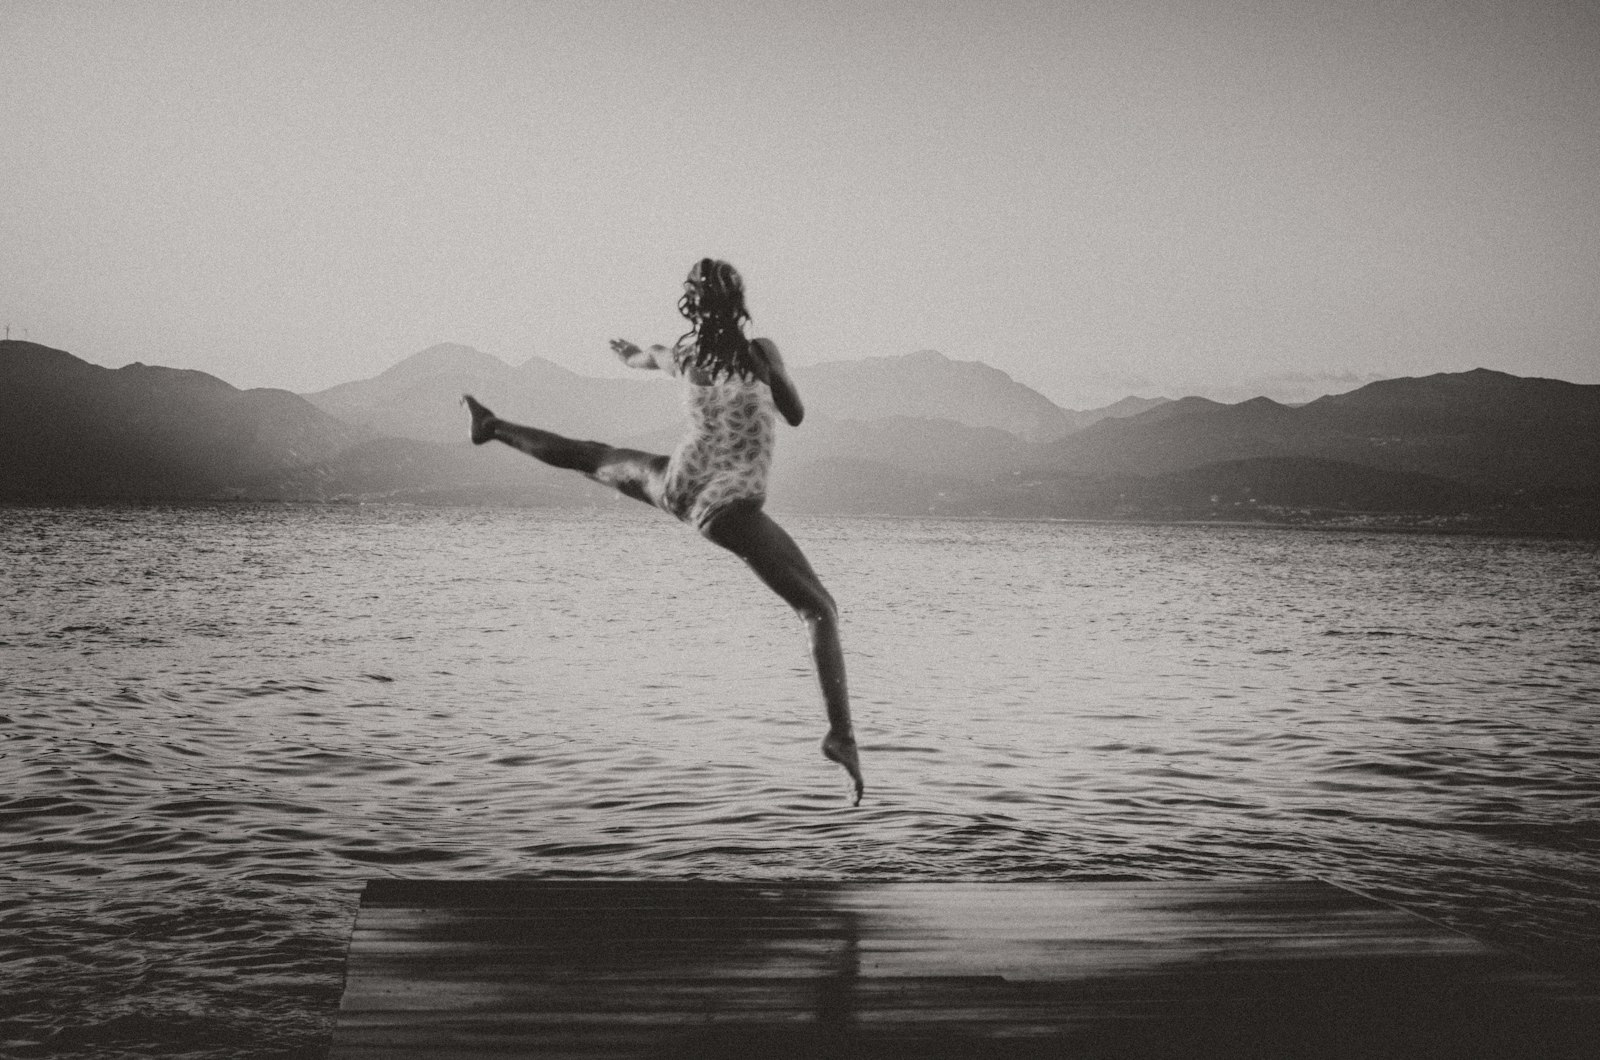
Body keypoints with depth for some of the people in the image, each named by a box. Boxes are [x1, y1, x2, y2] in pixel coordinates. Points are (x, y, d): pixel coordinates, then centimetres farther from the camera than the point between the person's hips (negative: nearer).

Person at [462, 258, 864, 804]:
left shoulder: (681, 354, 2)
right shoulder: (760, 351, -10)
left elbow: (640, 358, 28)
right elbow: (796, 415, 3)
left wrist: (629, 351, 51)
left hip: (678, 485, 5)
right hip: (732, 511, -4)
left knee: (595, 457, 32)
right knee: (820, 611, -3)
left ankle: (494, 426, 51)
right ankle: (841, 733, -17)